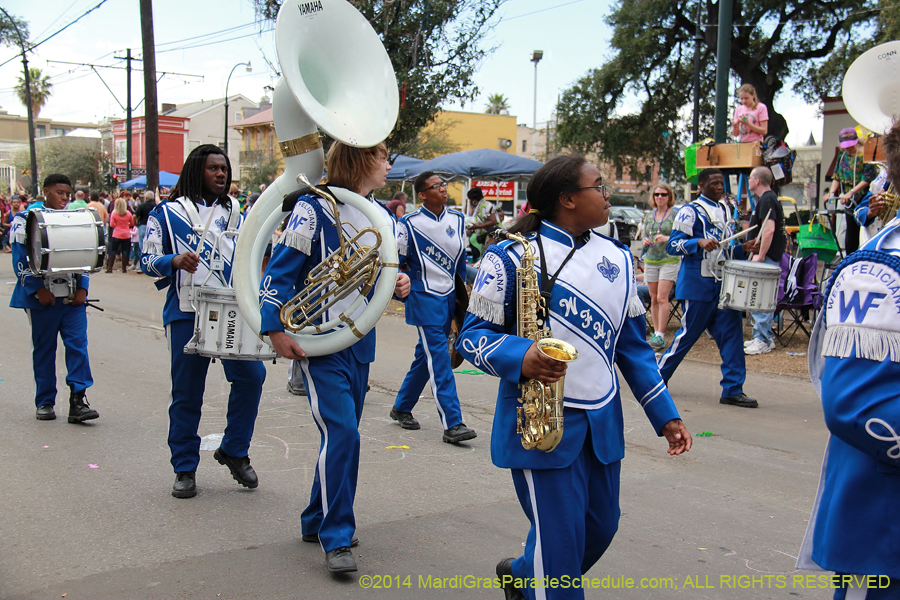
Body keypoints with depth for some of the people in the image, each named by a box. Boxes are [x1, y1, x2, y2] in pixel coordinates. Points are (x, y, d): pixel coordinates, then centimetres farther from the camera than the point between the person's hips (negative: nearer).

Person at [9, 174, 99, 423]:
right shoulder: (26, 220, 1)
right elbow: (20, 260, -4)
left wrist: (82, 288, 1)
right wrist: (38, 290, -13)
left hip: (73, 297, 3)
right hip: (42, 297, -2)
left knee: (78, 345, -6)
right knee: (43, 349, 7)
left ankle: (78, 401, -5)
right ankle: (45, 402, 17)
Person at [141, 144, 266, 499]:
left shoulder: (236, 214, 17)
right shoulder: (168, 213, 5)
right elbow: (148, 261, 0)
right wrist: (175, 261, -18)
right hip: (187, 313, -3)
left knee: (251, 374, -9)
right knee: (186, 391, 1)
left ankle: (233, 450, 12)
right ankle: (185, 469, 15)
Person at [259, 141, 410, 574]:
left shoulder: (383, 217, 11)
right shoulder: (314, 209, -11)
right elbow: (280, 268, -12)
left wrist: (399, 285, -1)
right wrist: (275, 328, -19)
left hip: (360, 341, 7)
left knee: (342, 435, 13)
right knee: (341, 433, -15)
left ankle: (318, 521, 28)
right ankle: (336, 537, -3)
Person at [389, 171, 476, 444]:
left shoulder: (456, 219, 8)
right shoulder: (410, 223, -8)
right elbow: (396, 261, -2)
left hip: (449, 297, 6)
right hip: (425, 298, -6)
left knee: (426, 355, 15)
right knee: (439, 359, -11)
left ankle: (401, 407, 31)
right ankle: (452, 423, -12)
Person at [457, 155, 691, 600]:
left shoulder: (616, 257, 10)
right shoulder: (512, 256, -9)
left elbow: (632, 344, 14)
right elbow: (473, 335, -7)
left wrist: (666, 415, 10)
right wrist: (520, 358, -27)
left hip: (602, 422, 7)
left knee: (600, 528, 16)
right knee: (560, 540, -5)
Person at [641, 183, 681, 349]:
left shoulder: (676, 214, -1)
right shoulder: (648, 216, 14)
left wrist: (667, 238, -21)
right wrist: (645, 242, 0)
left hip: (669, 260, -5)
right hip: (650, 260, 5)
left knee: (662, 298, -12)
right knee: (654, 299, 6)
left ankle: (660, 335, -10)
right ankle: (656, 332, 13)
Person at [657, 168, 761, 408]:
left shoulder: (724, 212, 18)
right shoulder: (690, 211, -5)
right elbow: (672, 245, -12)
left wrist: (742, 249, 7)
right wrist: (700, 242, -26)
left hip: (723, 284, 7)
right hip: (697, 285, -7)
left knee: (731, 333, 0)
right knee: (689, 333, -1)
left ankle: (733, 390, 3)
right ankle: (657, 377, 17)